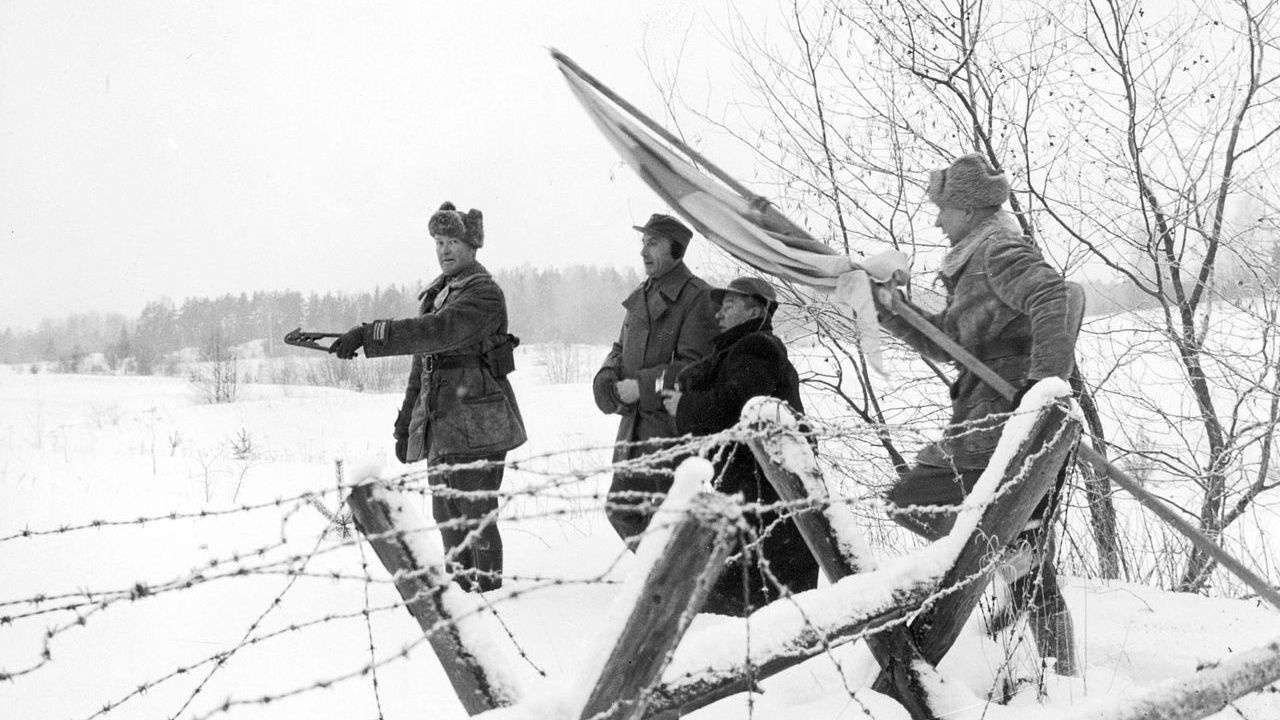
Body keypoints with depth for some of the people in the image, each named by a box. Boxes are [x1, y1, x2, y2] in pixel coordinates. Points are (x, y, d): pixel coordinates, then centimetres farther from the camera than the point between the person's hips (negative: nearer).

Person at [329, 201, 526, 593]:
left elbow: (437, 331, -27)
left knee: (476, 515, -4)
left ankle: (489, 588, 4)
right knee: (447, 516, 12)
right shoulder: (436, 294, 19)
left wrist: (370, 335, -33)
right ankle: (460, 587, 22)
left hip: (476, 424, -8)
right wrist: (405, 424, 20)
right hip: (439, 427, 8)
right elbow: (422, 364, 23)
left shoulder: (484, 293, -9)